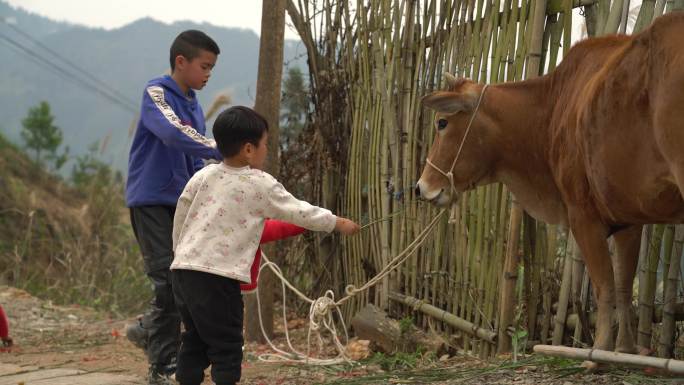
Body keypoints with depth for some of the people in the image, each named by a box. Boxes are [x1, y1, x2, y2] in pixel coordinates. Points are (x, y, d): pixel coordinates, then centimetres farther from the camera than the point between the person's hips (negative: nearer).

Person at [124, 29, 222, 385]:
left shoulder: (193, 104, 13)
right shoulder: (156, 93, -10)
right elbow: (172, 133, -30)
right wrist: (224, 151, -34)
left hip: (181, 200, 7)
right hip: (151, 199, -7)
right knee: (169, 279, -10)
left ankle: (149, 329, 25)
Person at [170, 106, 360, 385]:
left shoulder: (204, 176, 10)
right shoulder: (261, 185, -3)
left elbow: (180, 218, 15)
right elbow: (299, 212, 7)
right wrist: (338, 223, 20)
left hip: (183, 268, 6)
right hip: (218, 276, -6)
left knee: (194, 341, 16)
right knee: (226, 346, 0)